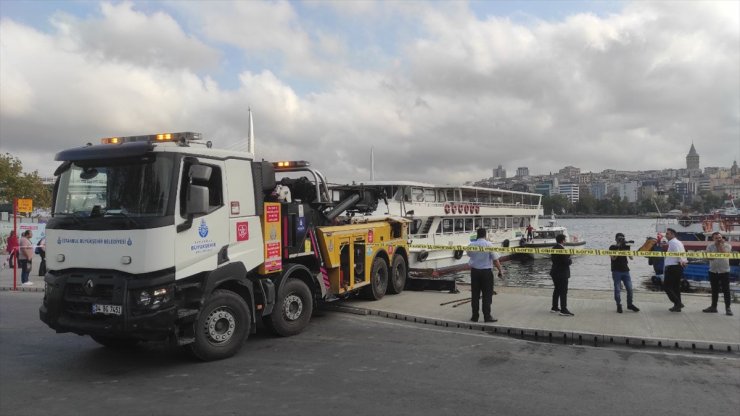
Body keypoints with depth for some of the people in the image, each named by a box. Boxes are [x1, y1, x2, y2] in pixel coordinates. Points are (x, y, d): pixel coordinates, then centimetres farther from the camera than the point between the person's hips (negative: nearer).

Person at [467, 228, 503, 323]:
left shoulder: (471, 245, -2)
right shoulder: (489, 245, -10)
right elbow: (495, 260, -10)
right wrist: (500, 271, -1)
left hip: (474, 271, 3)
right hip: (486, 271, -3)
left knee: (475, 295, 8)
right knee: (487, 295, 3)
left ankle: (475, 316, 12)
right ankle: (487, 316, 3)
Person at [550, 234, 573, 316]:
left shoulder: (554, 248, 7)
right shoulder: (561, 249, -22)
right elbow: (566, 261, -24)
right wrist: (570, 260, -1)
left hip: (555, 272, 9)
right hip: (562, 273, -9)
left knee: (557, 290, 18)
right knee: (563, 291, -4)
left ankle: (554, 307, 26)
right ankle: (563, 310, -3)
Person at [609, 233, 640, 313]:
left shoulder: (625, 247, 12)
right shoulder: (612, 247, 1)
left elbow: (631, 258, 3)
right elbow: (613, 258, -13)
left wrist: (627, 248, -10)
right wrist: (619, 248, -16)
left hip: (625, 270, 4)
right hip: (616, 271, -4)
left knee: (630, 288, 2)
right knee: (617, 289, -2)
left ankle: (630, 304, 17)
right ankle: (619, 305, 7)